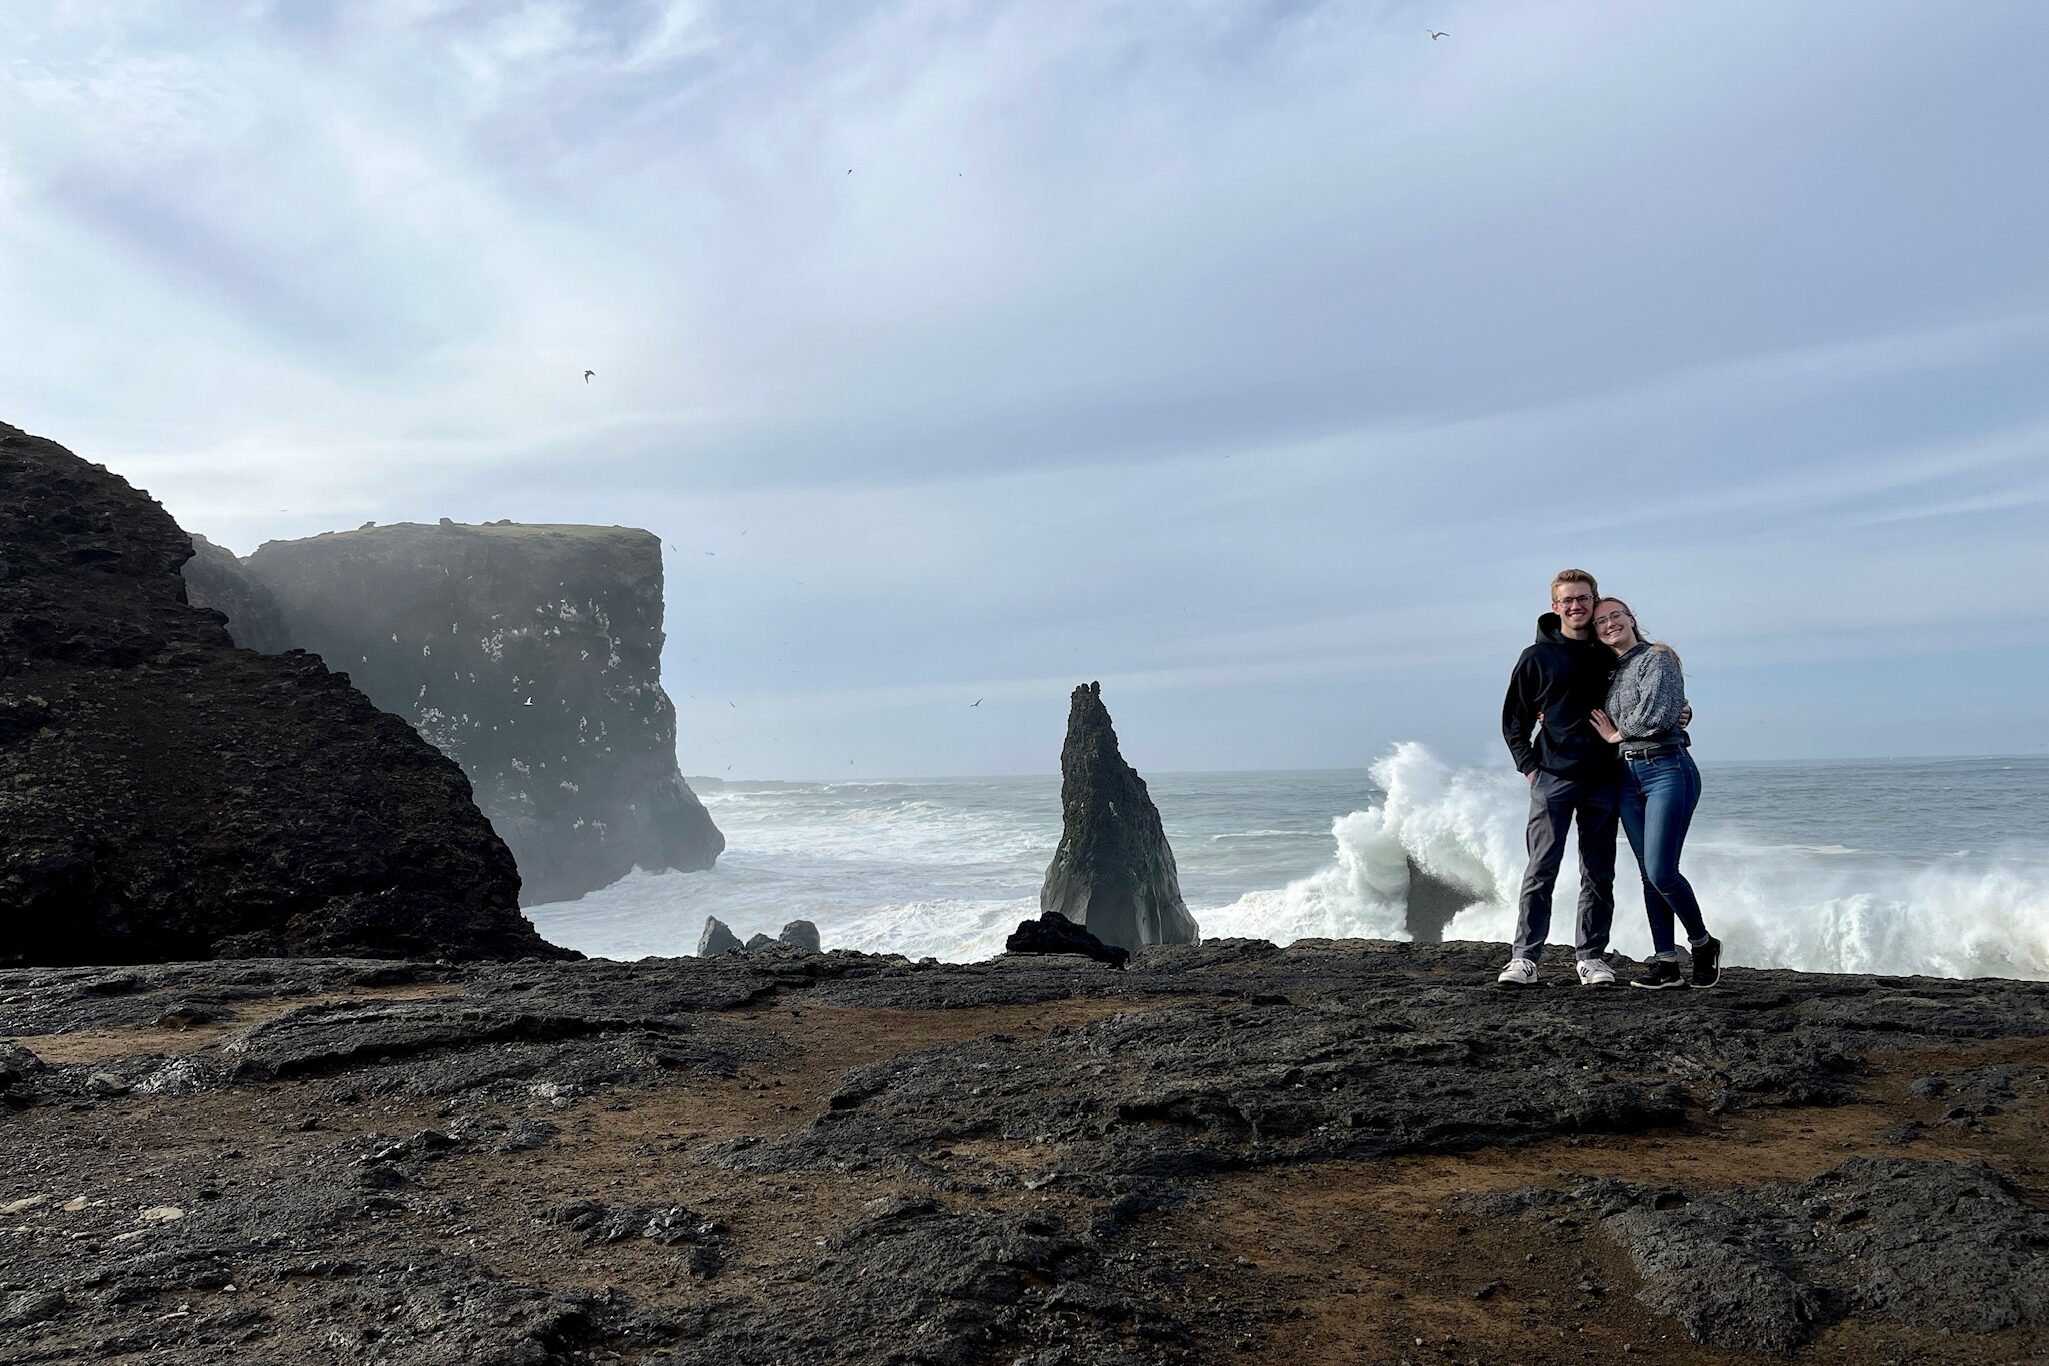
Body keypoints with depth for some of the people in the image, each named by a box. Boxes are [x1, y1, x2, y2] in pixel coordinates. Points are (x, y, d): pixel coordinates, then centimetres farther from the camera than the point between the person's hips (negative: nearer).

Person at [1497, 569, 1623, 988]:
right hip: (1552, 778, -3)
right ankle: (1524, 958, -3)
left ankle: (1591, 956, 16)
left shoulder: (1611, 655, 9)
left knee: (1599, 875, 7)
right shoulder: (1537, 657, 3)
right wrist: (1530, 767, -1)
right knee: (1541, 871, -6)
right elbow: (1513, 721, 7)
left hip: (1603, 780, 3)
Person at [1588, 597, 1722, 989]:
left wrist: (1618, 734, -3)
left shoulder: (1657, 657, -4)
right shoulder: (1611, 670, 17)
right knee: (1648, 874, 6)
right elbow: (1605, 723, 15)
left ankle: (1703, 943, 12)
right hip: (1627, 776, 7)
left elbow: (1657, 715, -17)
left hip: (1667, 769, -7)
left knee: (1661, 871, -11)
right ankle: (1666, 962, 10)